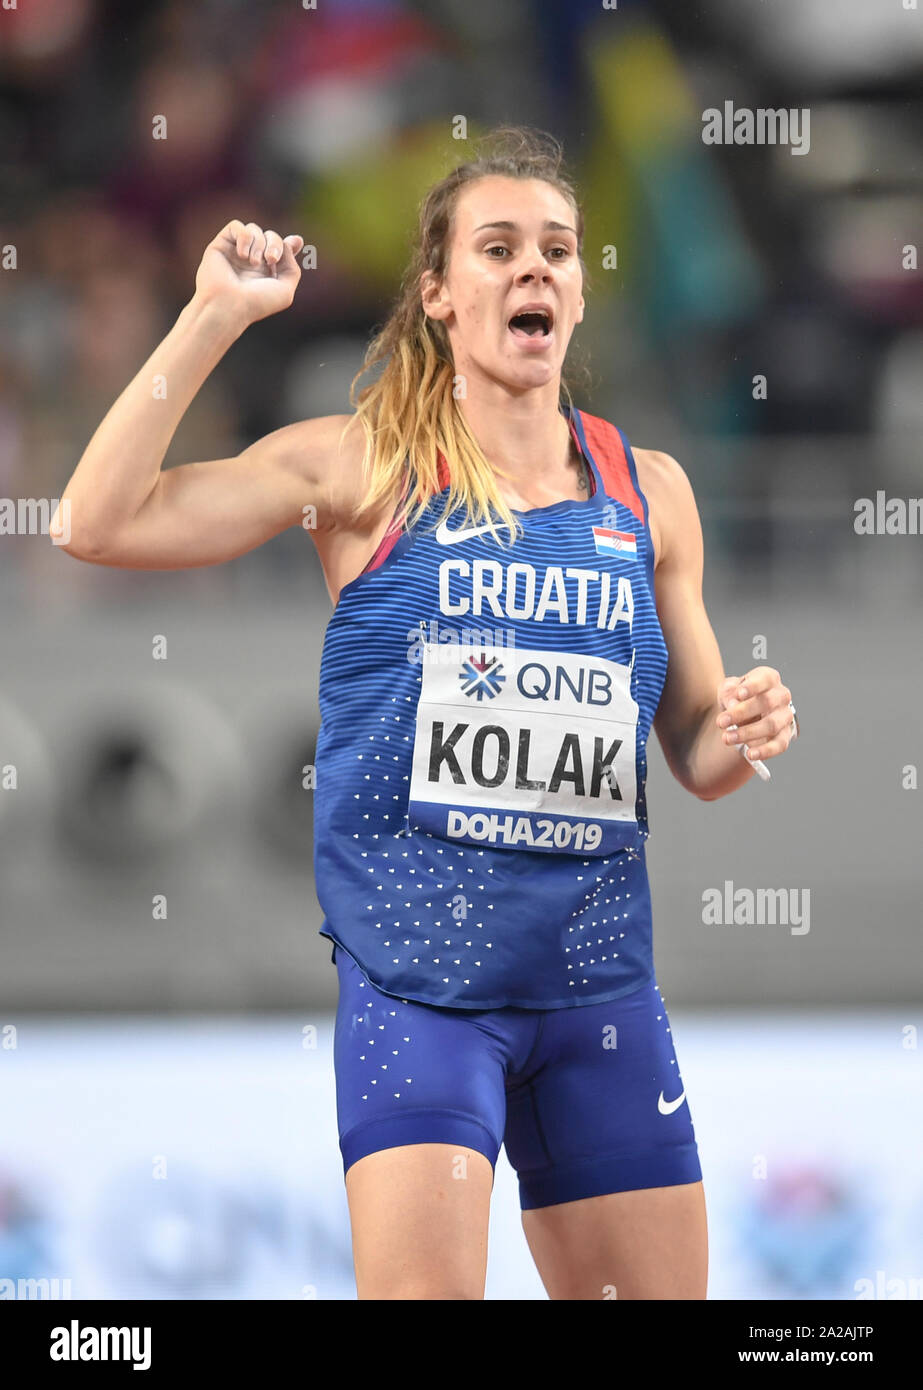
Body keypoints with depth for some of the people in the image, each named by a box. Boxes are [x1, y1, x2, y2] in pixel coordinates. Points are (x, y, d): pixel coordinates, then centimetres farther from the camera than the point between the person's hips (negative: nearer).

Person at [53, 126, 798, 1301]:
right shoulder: (366, 466, 0)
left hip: (598, 978, 4)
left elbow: (697, 756, 17)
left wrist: (741, 734, -6)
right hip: (417, 976, -4)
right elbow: (101, 523, -9)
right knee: (423, 1286, -17)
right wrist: (214, 316, -10)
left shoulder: (649, 492, 10)